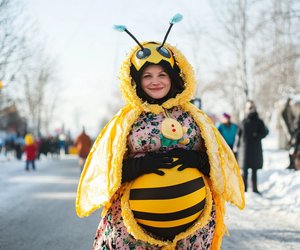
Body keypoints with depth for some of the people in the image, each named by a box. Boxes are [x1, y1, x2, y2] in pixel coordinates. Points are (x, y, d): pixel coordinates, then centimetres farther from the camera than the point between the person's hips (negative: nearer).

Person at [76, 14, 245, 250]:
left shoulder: (194, 116, 8)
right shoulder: (125, 120, 3)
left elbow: (219, 161, 10)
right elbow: (107, 170, 1)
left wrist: (197, 159, -11)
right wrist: (141, 164, -16)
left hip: (194, 214, 2)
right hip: (138, 218, -1)